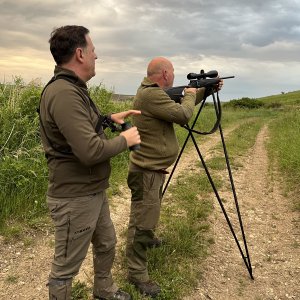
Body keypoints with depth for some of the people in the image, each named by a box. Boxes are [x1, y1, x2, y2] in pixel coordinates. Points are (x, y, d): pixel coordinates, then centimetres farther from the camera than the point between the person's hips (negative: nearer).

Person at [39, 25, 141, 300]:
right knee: (66, 266, 8)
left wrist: (110, 119, 11)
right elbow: (90, 151, -31)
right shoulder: (63, 93, -25)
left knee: (107, 244, 26)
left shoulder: (73, 88, 7)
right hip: (75, 199, -10)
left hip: (94, 192, 10)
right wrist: (125, 139, -15)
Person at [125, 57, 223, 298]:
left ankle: (148, 237, 53)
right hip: (146, 171, -11)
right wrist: (190, 95, -4)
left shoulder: (152, 92, 10)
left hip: (155, 168, 11)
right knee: (141, 221, -2)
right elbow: (183, 115, -24)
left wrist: (205, 91, 15)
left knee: (151, 210, 30)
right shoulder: (150, 95, -22)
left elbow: (179, 105, 20)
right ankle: (137, 273, 9)